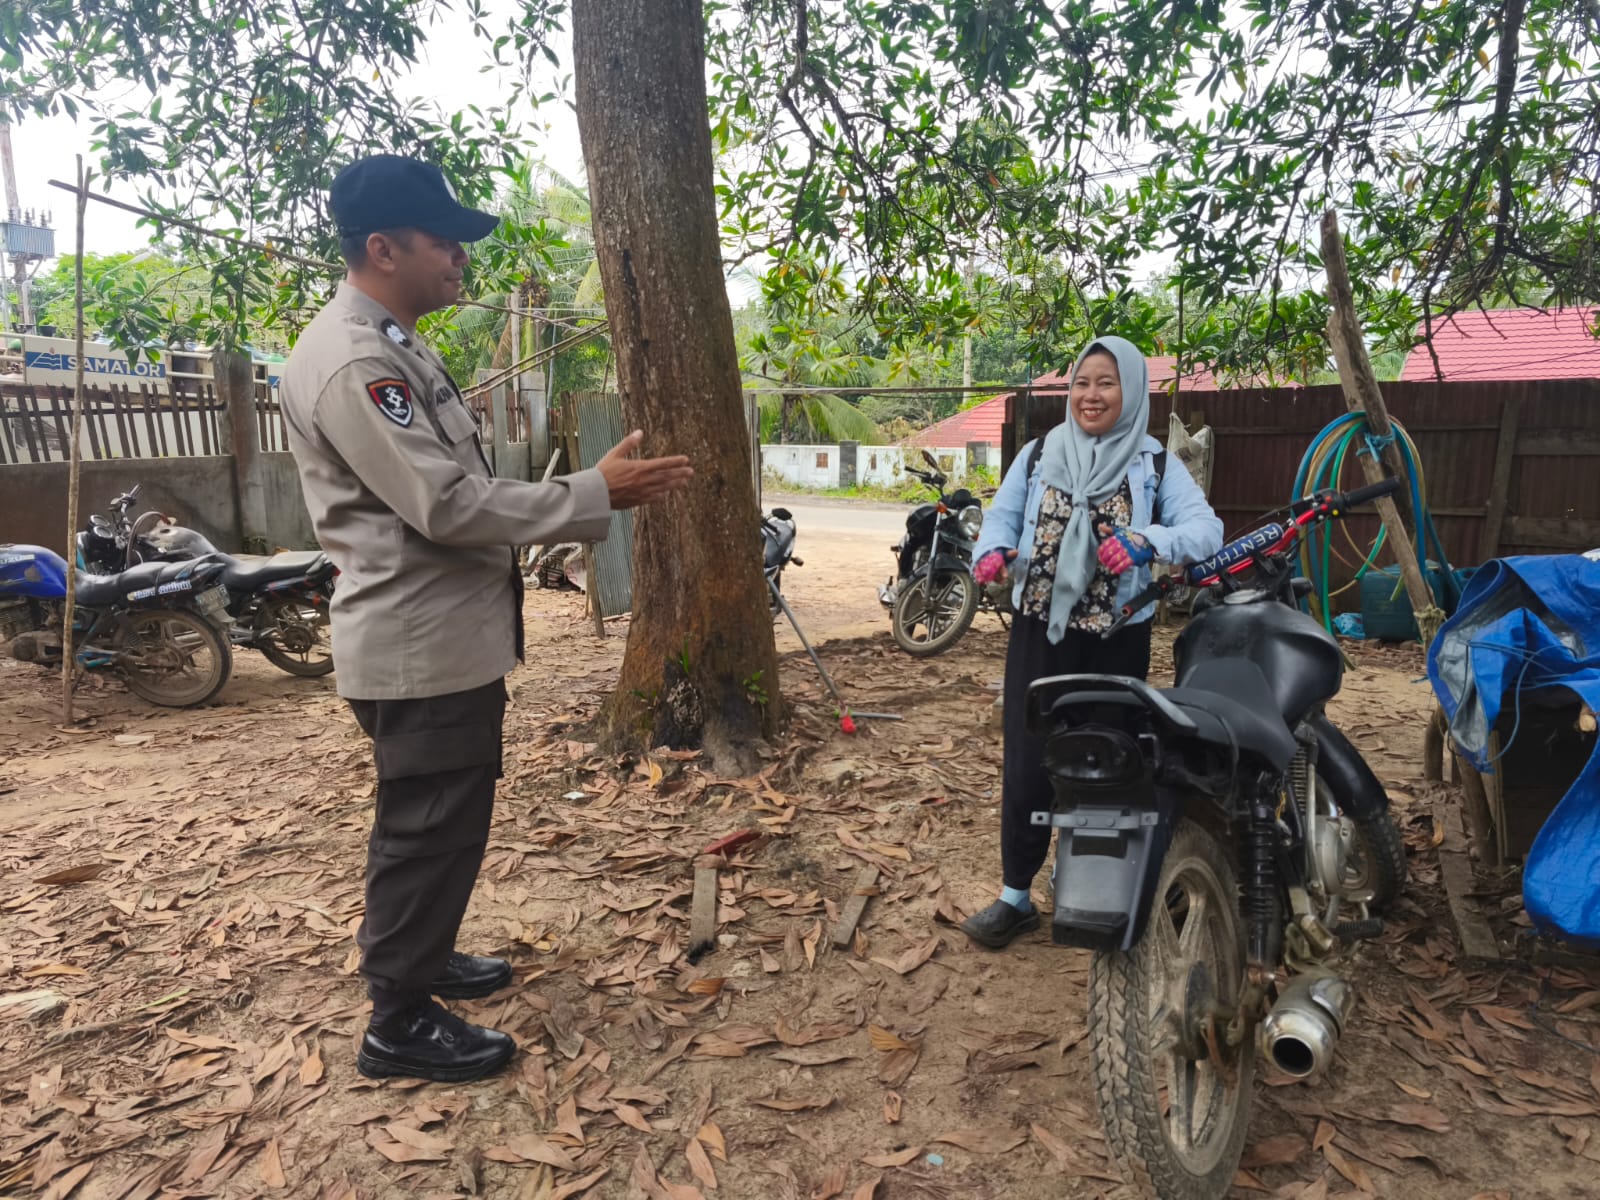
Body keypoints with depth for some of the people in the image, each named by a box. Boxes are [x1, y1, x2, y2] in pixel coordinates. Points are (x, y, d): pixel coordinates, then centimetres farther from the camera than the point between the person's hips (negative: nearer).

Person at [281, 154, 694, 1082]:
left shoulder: (394, 348, 15)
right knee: (430, 829, 3)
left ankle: (419, 958, 42)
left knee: (441, 821, 22)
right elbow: (448, 506, -25)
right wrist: (598, 494, -21)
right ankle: (401, 1023, 21)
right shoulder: (352, 362, -20)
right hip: (422, 647, -11)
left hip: (448, 635, 11)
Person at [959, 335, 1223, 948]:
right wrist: (993, 552, -23)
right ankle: (1015, 895, 17)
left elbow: (1206, 529, -13)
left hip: (1116, 640, 0)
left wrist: (1147, 543, -32)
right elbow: (1001, 518, 1)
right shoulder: (1038, 455, 5)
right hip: (1039, 632, 1)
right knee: (1027, 765, 1)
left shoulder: (1154, 466, -1)